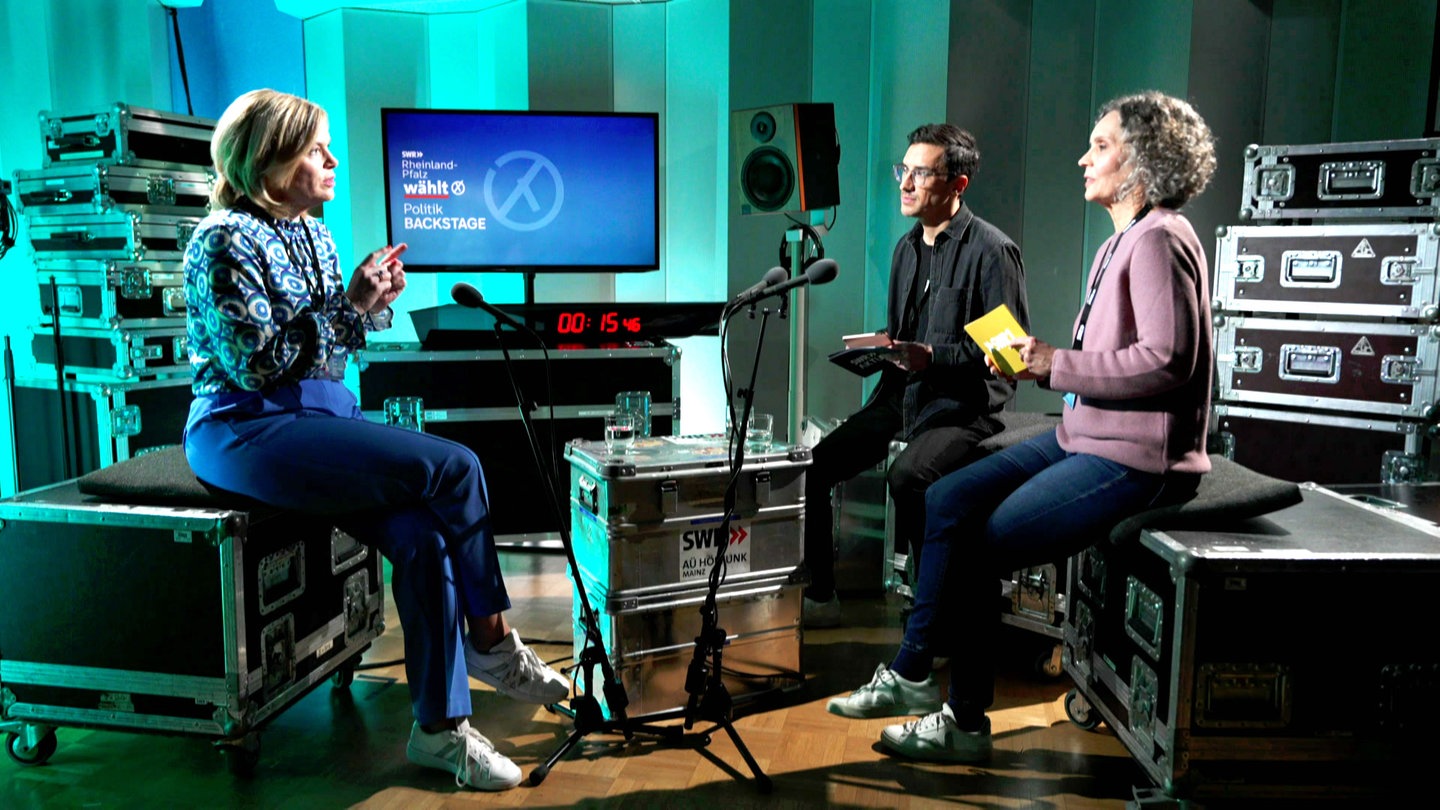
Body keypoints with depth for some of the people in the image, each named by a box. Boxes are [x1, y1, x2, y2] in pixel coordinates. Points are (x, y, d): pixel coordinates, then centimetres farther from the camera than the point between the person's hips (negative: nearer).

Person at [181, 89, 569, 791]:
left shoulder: (313, 234, 16)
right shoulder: (226, 240, -9)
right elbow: (256, 363, -18)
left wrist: (373, 303, 2)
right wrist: (349, 303, -16)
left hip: (320, 418, 8)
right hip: (246, 433, -8)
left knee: (422, 537, -17)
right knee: (455, 467, -22)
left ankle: (439, 728, -7)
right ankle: (491, 641, -7)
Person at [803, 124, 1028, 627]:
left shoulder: (992, 251, -10)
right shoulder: (907, 248, 16)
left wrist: (932, 357, -23)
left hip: (965, 404, -8)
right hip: (901, 395, 8)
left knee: (908, 477, -34)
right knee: (811, 465, -7)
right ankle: (819, 597, 7)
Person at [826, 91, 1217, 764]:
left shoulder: (1159, 241, -16)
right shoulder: (1121, 241, 16)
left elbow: (1166, 361, -25)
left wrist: (1057, 365, -19)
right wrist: (1038, 361, 2)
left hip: (1134, 458, -10)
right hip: (1084, 437, 10)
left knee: (978, 547, -13)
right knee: (947, 500, 3)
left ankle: (966, 722, 5)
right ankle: (911, 674, 10)